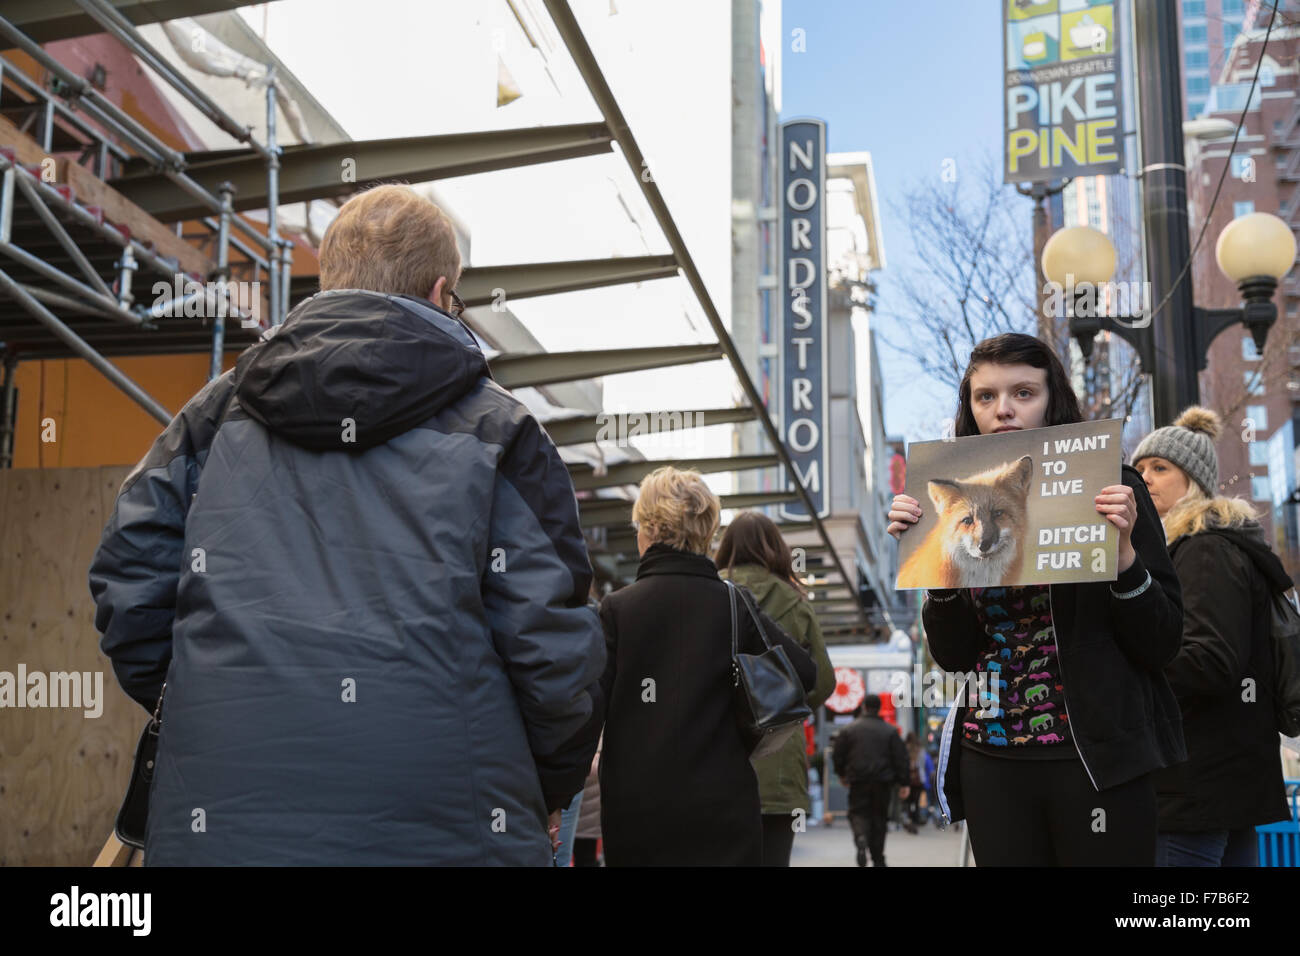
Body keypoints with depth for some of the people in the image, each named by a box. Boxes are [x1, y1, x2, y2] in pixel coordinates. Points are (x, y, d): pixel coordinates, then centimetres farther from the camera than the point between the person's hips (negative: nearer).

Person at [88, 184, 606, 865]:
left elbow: (127, 595, 5)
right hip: (444, 832, -2)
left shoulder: (214, 413, 9)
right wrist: (550, 791, 11)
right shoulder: (495, 426, 0)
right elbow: (553, 649, -5)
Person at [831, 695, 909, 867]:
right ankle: (878, 859, 14)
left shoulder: (848, 730, 0)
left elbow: (837, 755, 4)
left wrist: (842, 775, 21)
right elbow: (901, 758, -1)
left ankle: (861, 838, -27)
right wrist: (903, 783, 2)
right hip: (883, 782, 1)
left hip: (858, 781, -1)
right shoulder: (890, 731, 2)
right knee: (879, 817, 11)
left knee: (858, 812, 6)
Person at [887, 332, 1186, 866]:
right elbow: (954, 657, 5)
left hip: (1096, 761, -3)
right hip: (992, 760, 3)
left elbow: (1163, 645, -6)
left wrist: (1123, 551, -21)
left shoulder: (1110, 488, -4)